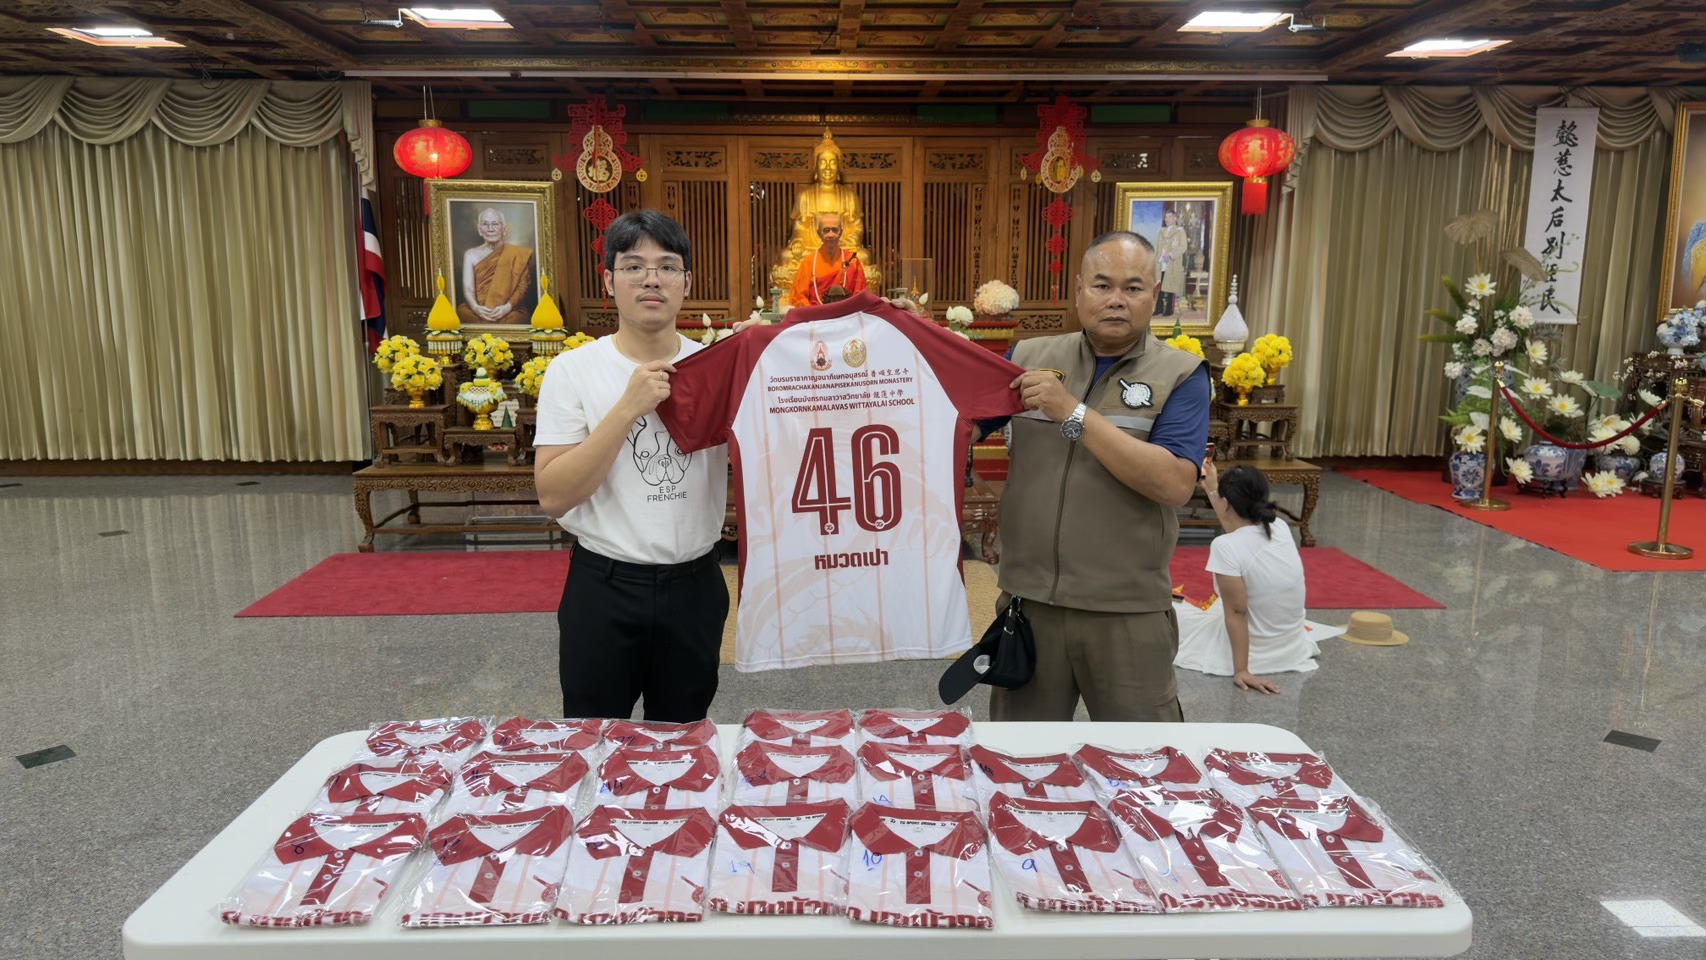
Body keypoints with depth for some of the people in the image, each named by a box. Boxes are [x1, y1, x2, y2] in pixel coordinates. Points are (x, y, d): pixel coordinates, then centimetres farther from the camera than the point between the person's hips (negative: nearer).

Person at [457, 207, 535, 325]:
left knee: (512, 319, -38)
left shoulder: (517, 254, 10)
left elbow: (522, 286, 2)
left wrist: (508, 307, -18)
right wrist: (476, 307, -19)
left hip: (508, 311, -2)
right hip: (477, 310, 2)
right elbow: (468, 288, 4)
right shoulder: (471, 254, 14)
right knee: (464, 312, -33)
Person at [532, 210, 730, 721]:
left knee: (684, 737, 19)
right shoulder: (573, 370, -7)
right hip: (603, 588, -2)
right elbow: (553, 495, -15)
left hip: (694, 585, 2)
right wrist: (628, 409, -22)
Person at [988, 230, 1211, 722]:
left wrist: (1074, 413, -21)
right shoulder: (1029, 357, 4)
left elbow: (1175, 483, -18)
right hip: (1028, 600, 3)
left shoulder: (1180, 375, -5)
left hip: (1129, 612, -2)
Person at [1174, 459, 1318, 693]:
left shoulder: (1226, 546, -25)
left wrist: (1241, 670, -20)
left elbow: (1236, 613, -24)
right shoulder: (1281, 529, -5)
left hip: (1256, 654, -7)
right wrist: (1212, 490, 29)